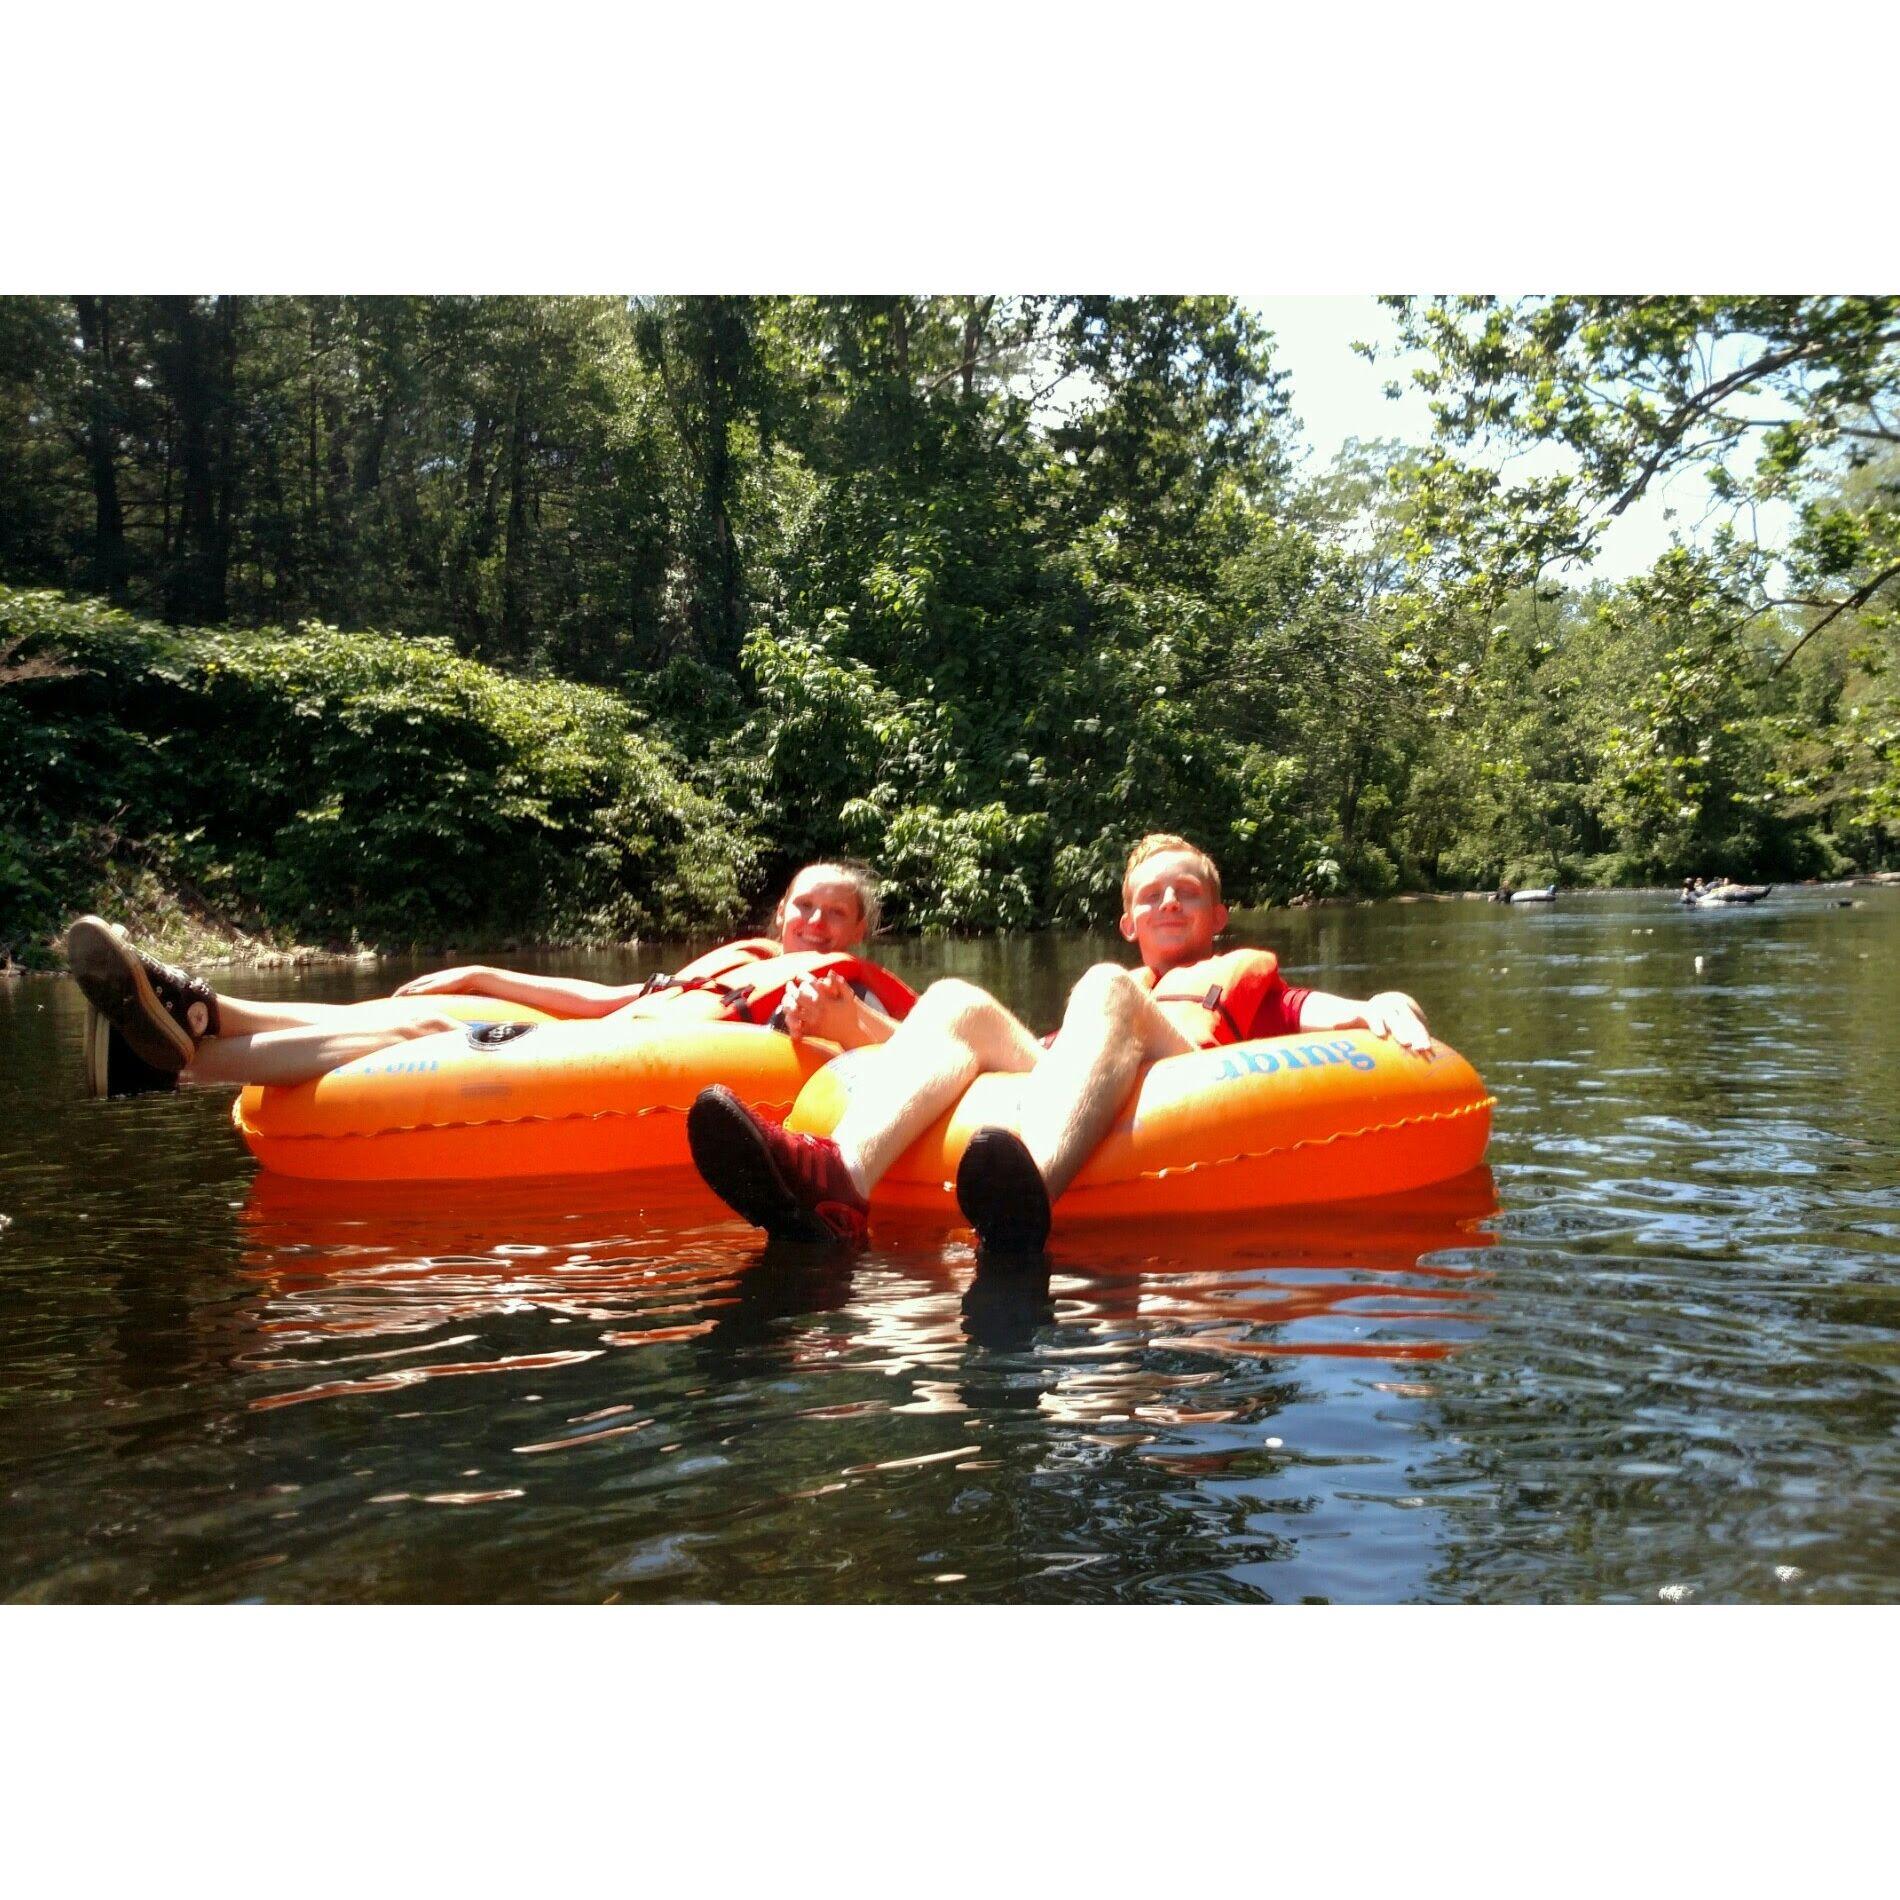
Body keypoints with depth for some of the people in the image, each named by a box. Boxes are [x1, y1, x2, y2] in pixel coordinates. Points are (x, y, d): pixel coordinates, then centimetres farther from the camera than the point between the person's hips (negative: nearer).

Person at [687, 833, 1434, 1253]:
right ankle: (840, 1179, -46)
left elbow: (1329, 1011, 17)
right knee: (957, 999, -16)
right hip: (1055, 1090, 3)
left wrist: (1386, 1011, -8)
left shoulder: (1247, 973, 36)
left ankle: (1029, 1190, -60)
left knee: (1107, 989, -28)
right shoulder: (1104, 991, 40)